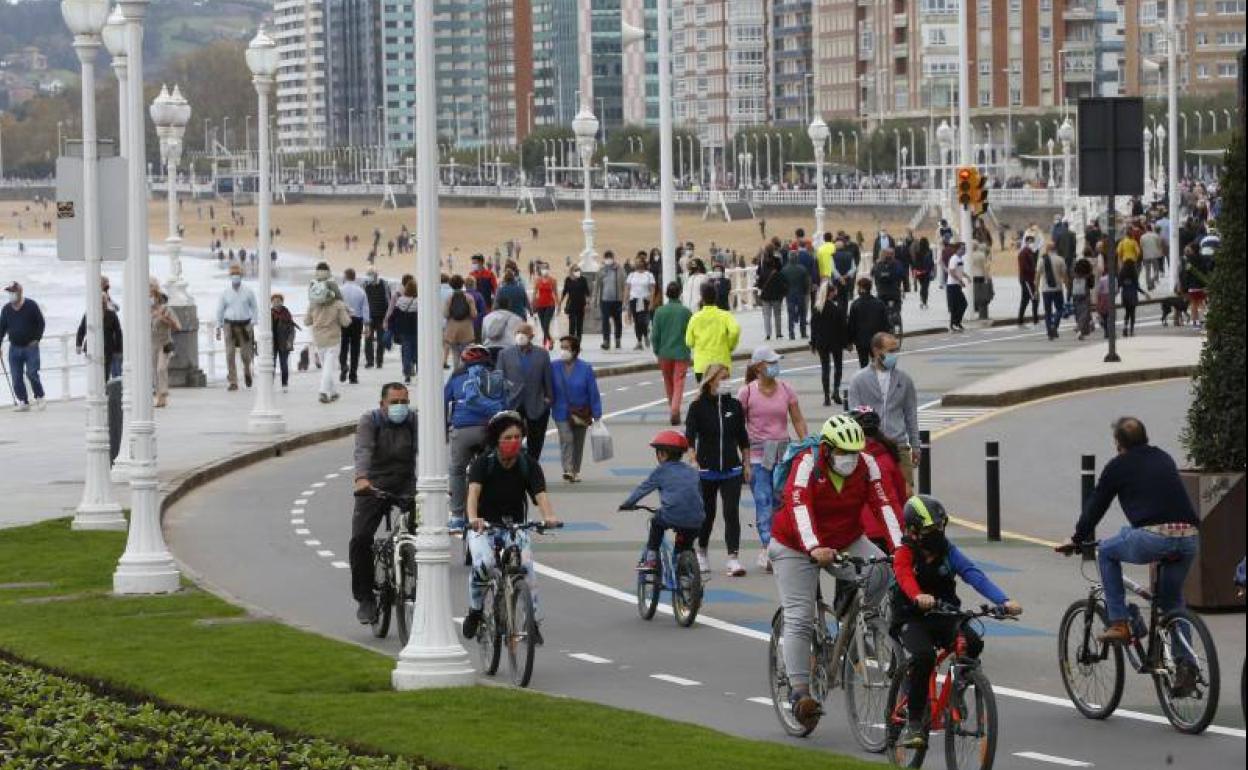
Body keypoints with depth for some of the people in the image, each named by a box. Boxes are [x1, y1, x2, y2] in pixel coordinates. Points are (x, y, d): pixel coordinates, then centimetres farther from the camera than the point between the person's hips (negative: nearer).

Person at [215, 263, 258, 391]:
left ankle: (247, 372, 32)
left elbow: (254, 309, 8)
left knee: (245, 354, -1)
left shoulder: (248, 292, 3)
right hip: (229, 325, 0)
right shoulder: (225, 293, 5)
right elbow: (220, 310, 9)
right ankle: (233, 382, -5)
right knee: (230, 354, -7)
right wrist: (218, 327, 5)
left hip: (244, 324, 0)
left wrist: (252, 323, -4)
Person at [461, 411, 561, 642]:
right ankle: (475, 611, -5)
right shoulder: (483, 462, -12)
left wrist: (549, 516, -44)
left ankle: (534, 621, -8)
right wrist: (473, 518, -49)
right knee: (483, 563, -30)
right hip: (484, 526, -2)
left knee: (526, 566, -23)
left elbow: (540, 494, -22)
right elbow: (473, 492, -28)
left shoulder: (529, 465, -7)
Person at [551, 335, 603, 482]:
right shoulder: (554, 368, -6)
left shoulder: (585, 369, -8)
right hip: (562, 412, -1)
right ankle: (568, 470, -24)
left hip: (581, 413, 1)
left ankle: (576, 471, 27)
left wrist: (597, 415, -6)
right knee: (566, 439, -18)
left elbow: (593, 393, -5)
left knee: (578, 442, 12)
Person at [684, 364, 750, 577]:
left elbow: (743, 437, 13)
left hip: (732, 469, 1)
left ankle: (733, 557, -10)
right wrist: (693, 461, -24)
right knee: (707, 512, 10)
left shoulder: (734, 405, 5)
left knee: (732, 512, -8)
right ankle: (702, 552, 31)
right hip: (707, 469, -1)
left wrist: (746, 464, 12)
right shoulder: (698, 407, -4)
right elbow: (690, 436, -10)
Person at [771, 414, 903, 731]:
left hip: (847, 543, 3)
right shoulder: (806, 464, -23)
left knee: (881, 571, -27)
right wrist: (814, 548, -52)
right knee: (799, 619, -11)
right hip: (797, 548, -3)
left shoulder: (866, 465, -12)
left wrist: (899, 547, -34)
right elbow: (799, 507, -37)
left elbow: (884, 503, -21)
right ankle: (799, 692, -10)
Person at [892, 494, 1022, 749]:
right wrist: (919, 597, -55)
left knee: (973, 644, -25)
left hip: (944, 616, 3)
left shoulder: (947, 551, 1)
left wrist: (1003, 601, -28)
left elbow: (974, 575, -12)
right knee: (923, 656, -33)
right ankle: (913, 723, -21)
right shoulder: (904, 555, -9)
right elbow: (905, 578, -31)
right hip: (911, 618, -3)